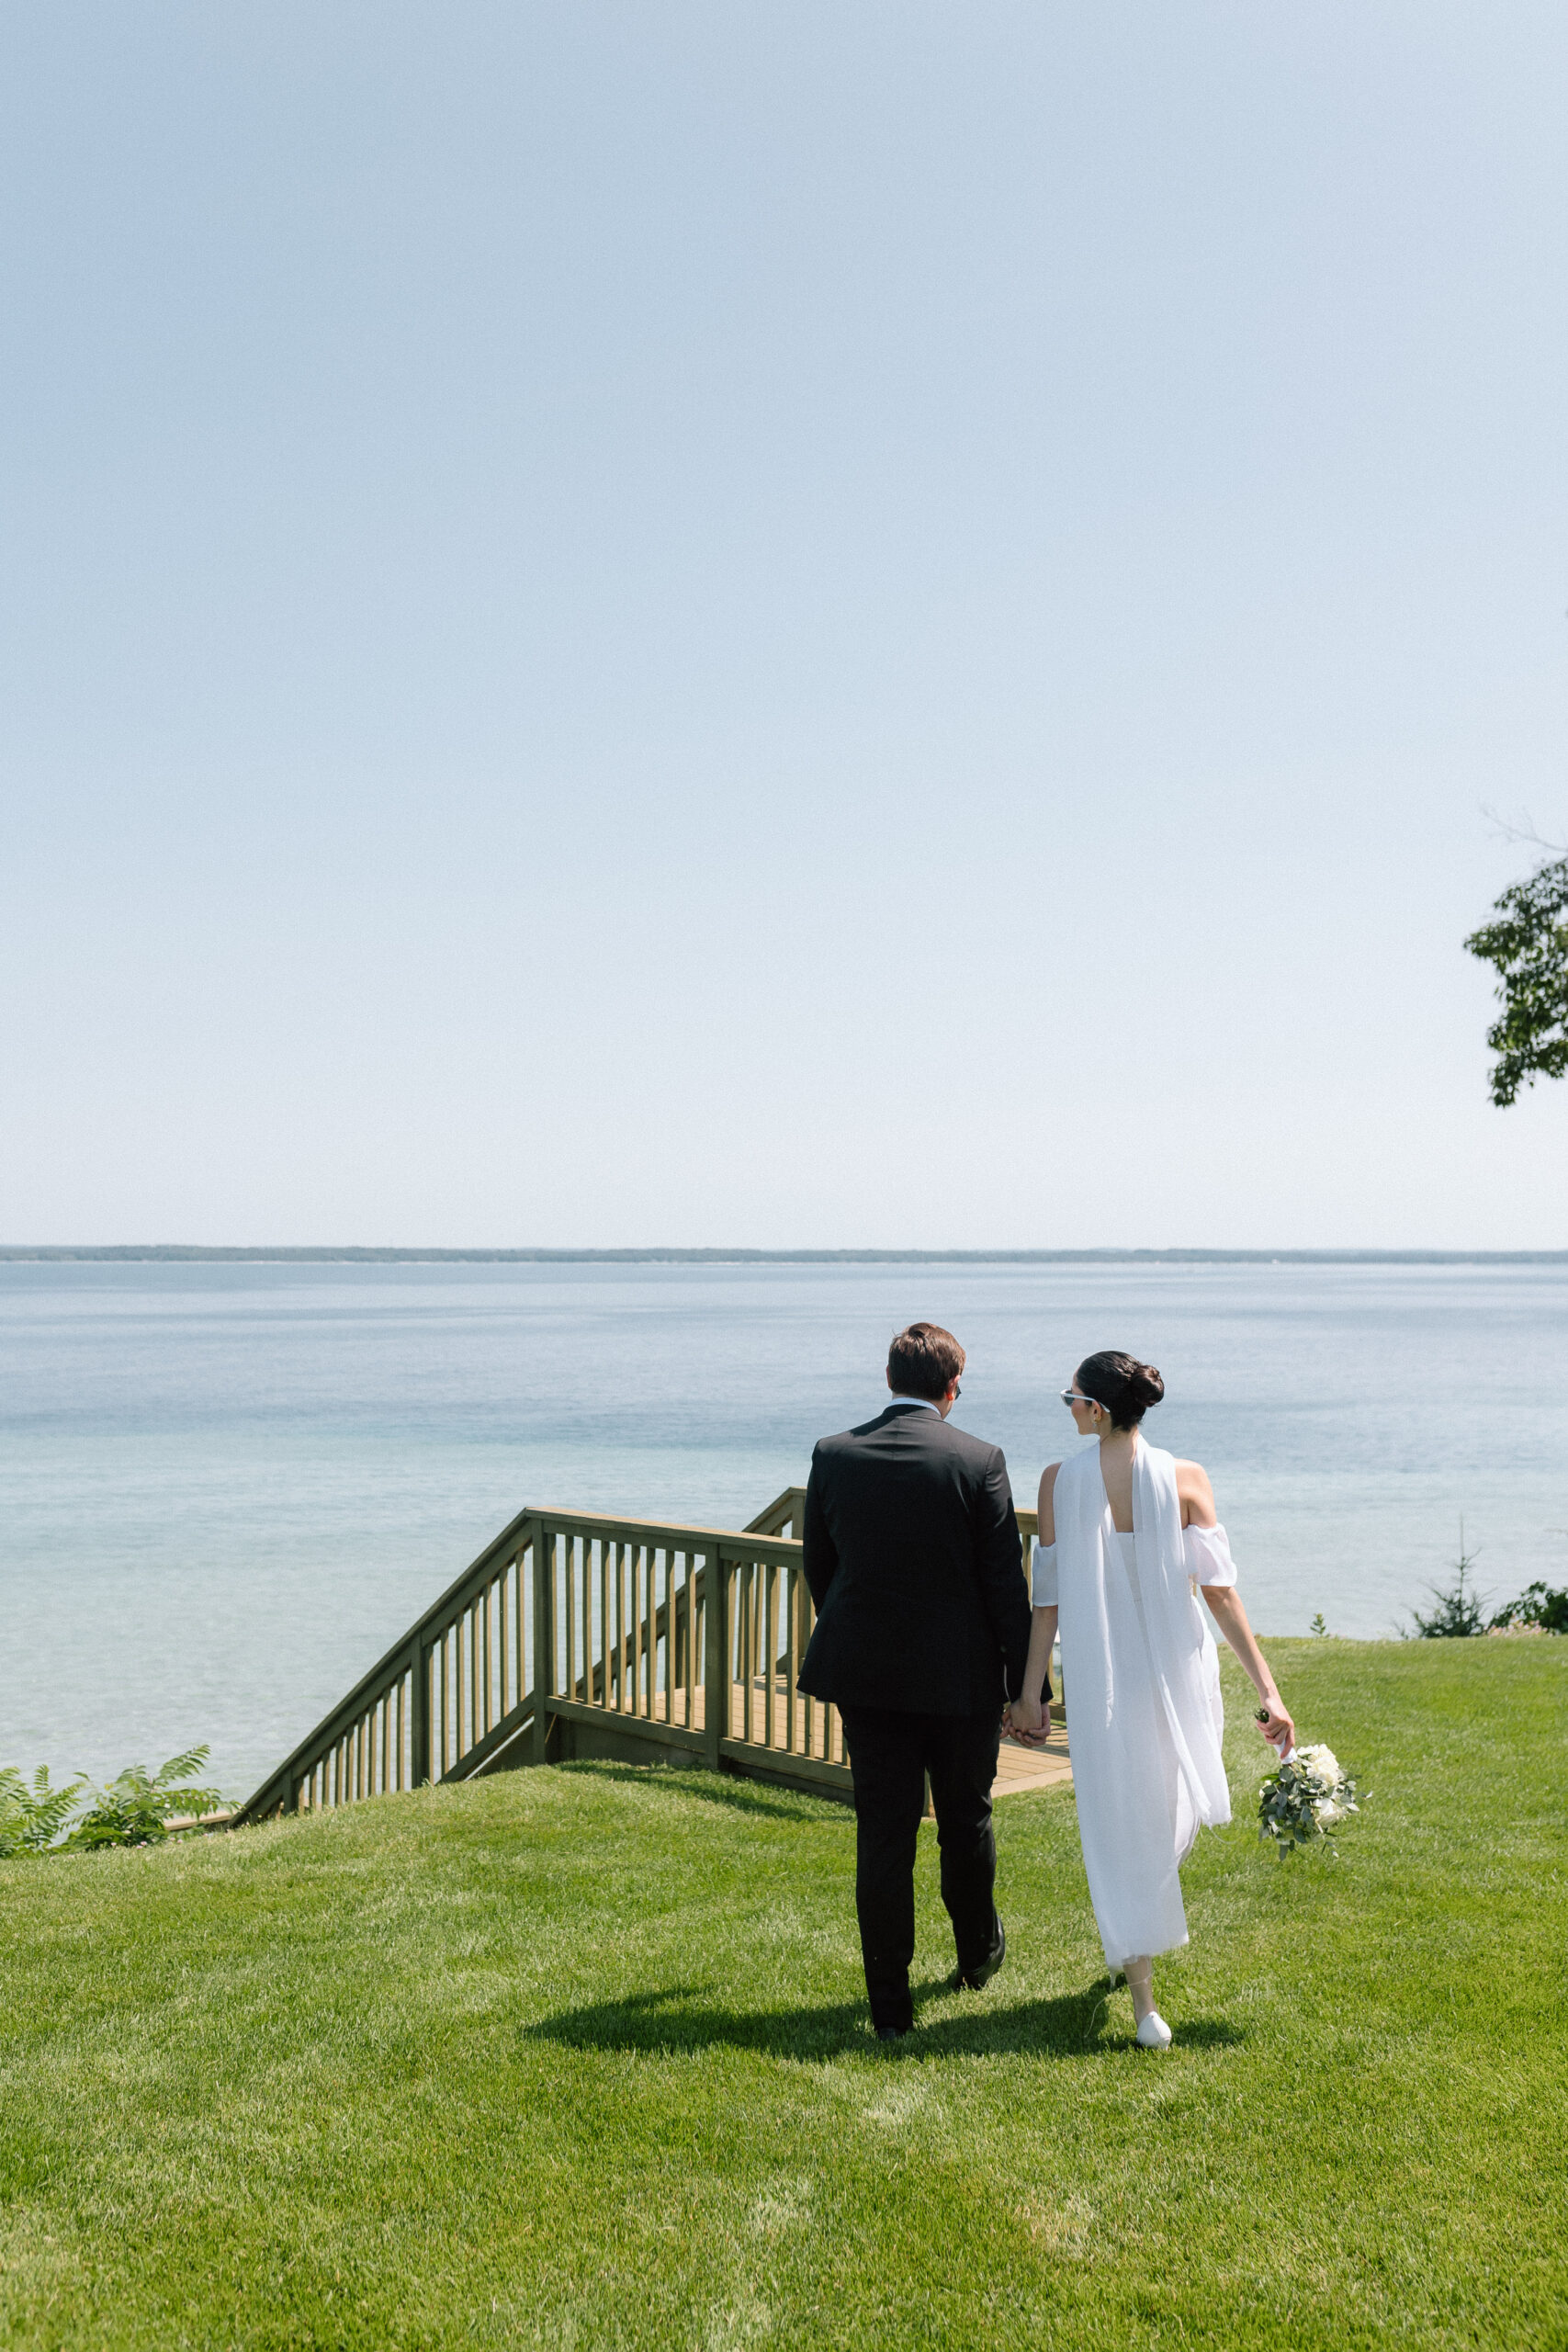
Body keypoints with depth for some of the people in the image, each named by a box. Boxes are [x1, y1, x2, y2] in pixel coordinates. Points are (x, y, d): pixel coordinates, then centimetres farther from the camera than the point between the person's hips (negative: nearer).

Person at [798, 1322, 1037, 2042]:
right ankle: (978, 1953, 42)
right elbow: (1005, 1583, -10)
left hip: (866, 1677, 1)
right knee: (966, 1821, 20)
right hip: (961, 1678, -1)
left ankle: (889, 2005, 12)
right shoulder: (979, 1461, -12)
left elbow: (817, 1566, 6)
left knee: (882, 1836, 7)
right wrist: (1025, 1685, -3)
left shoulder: (833, 1456, -4)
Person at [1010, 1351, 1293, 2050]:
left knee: (1117, 1823, 10)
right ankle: (1142, 1933, 45)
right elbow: (1219, 1589, -12)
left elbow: (1048, 1596, -7)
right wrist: (1267, 1689, -10)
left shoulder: (1060, 1481, -8)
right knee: (1174, 1808, 25)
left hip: (1097, 1677, 0)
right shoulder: (1185, 1479, -8)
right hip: (1175, 1668, 1)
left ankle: (1144, 1999, 9)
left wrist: (1028, 1696, 0)